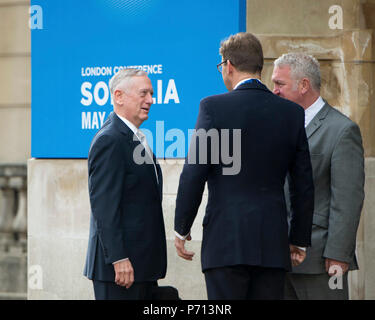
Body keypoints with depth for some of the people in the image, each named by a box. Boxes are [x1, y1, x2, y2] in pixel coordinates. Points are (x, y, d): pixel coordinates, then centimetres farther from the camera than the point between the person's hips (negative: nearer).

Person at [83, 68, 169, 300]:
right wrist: (119, 259, -23)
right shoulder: (109, 140, -13)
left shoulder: (136, 139, 18)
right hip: (121, 263, -10)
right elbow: (104, 205, -19)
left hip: (143, 263, 10)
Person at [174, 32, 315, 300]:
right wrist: (299, 239, 17)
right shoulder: (292, 113, 6)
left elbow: (193, 176, -6)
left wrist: (182, 228, 5)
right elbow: (304, 185, 9)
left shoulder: (213, 107, -5)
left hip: (226, 240, -4)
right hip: (273, 243, 4)